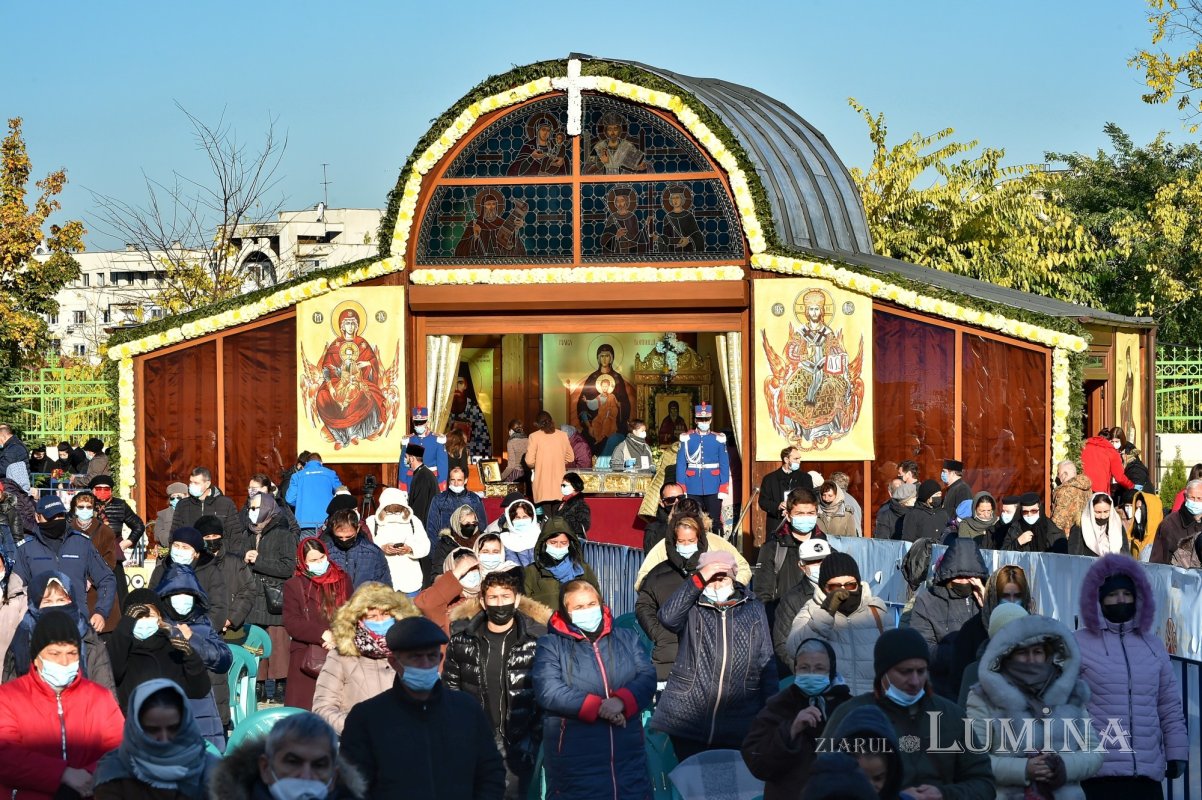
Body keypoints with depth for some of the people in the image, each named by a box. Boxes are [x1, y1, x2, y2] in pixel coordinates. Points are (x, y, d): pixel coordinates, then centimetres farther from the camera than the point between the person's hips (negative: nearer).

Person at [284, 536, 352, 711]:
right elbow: (291, 623, -3)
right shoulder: (294, 585, 6)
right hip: (306, 658, -1)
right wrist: (323, 634, -15)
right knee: (303, 707, -7)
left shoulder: (343, 580, 13)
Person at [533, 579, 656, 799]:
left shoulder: (627, 638, 15)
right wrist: (597, 707, -17)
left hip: (628, 755, 3)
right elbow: (548, 691, -10)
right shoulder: (551, 645, 5)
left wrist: (621, 700, -19)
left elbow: (647, 677, 2)